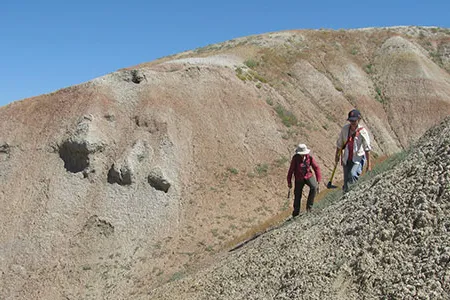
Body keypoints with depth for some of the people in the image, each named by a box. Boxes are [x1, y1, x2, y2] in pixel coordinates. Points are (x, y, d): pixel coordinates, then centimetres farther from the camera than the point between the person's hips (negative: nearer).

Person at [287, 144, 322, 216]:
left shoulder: (309, 158, -11)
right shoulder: (295, 158, -17)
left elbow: (316, 168, -4)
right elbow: (291, 170, -9)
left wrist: (318, 180, -9)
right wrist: (289, 182, -3)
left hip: (308, 176, 1)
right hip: (299, 179, -1)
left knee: (314, 187, -28)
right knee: (297, 196, 5)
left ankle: (309, 206, -13)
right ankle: (296, 213, 26)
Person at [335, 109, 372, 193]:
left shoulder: (362, 131, -17)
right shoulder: (345, 128, -6)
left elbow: (367, 149, -14)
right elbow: (339, 143, 9)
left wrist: (368, 164, -15)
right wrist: (337, 155, 17)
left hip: (358, 158, -4)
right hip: (346, 159, 4)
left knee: (352, 175, -27)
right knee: (346, 179, 9)